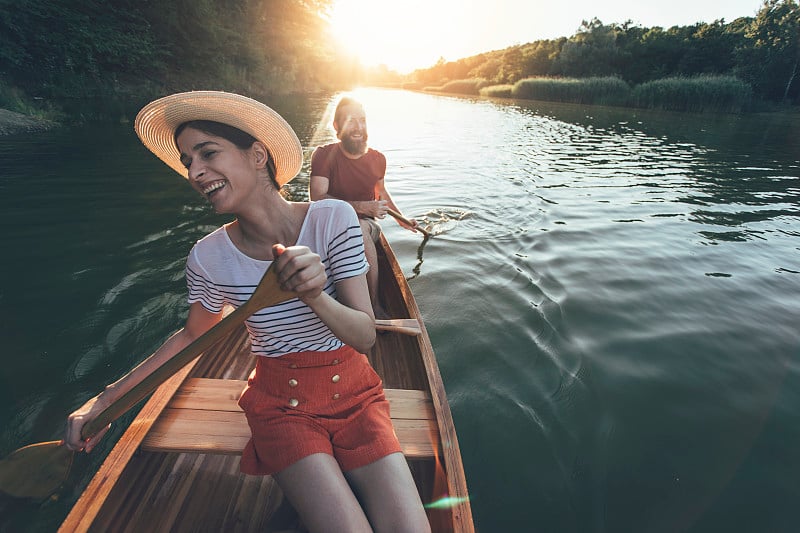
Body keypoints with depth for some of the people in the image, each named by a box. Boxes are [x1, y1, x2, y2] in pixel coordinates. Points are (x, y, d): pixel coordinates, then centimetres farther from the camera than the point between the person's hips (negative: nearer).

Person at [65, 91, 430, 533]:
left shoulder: (332, 220, -16)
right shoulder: (209, 257, -11)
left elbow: (365, 336, -16)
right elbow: (192, 334, 10)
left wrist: (315, 296, -36)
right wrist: (106, 399, 8)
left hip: (354, 393, 0)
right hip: (280, 404, 0)